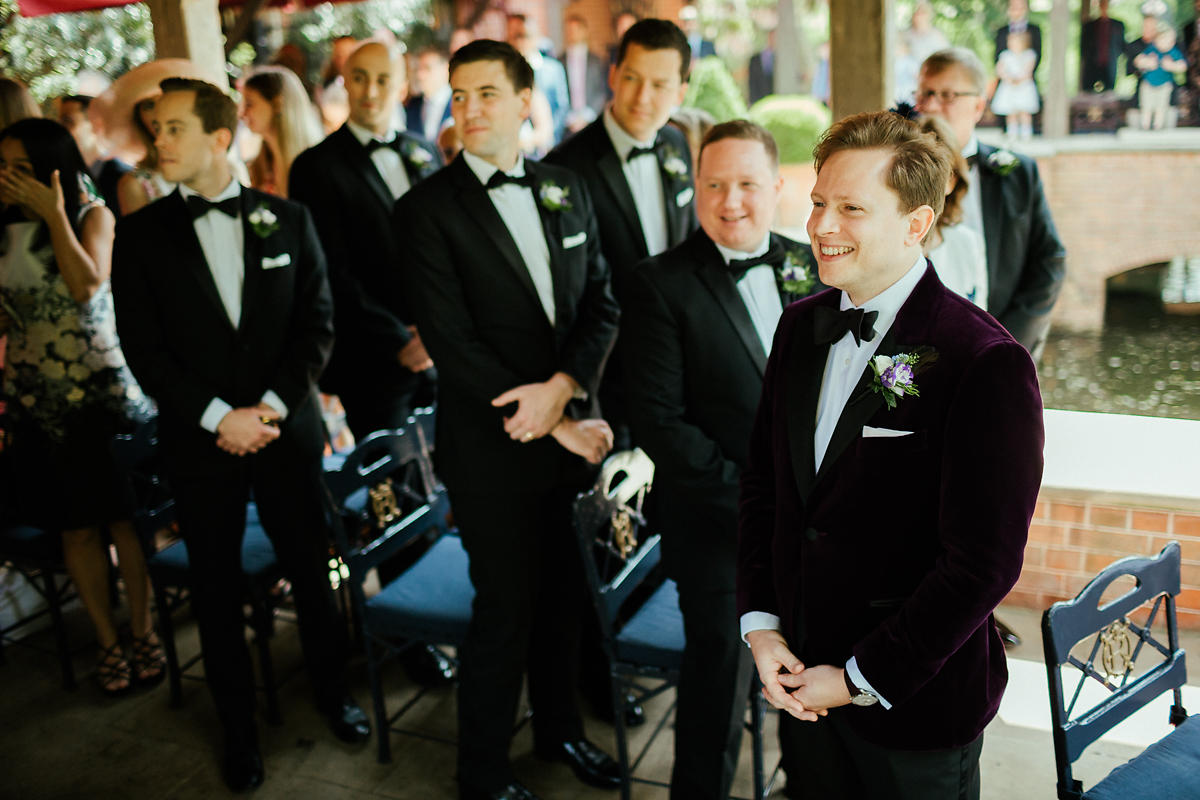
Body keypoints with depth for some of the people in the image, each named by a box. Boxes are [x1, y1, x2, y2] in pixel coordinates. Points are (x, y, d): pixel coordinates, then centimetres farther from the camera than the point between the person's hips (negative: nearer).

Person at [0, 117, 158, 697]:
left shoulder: (91, 215, -3)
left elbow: (87, 285, -21)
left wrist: (55, 215, -21)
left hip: (102, 389, -3)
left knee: (123, 516, 2)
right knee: (76, 525, 7)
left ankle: (143, 634, 18)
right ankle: (108, 644, 19)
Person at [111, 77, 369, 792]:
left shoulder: (289, 219, 3)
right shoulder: (142, 233, 1)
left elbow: (319, 323, 0)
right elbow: (144, 346, -3)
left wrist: (273, 405, -11)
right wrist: (217, 417, -13)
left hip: (288, 430, 0)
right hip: (199, 440, 0)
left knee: (312, 569, 9)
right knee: (217, 588, 10)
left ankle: (333, 690, 32)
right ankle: (238, 727, 28)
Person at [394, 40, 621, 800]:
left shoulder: (568, 190, 8)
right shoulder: (428, 208, -8)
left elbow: (602, 305, 5)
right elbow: (450, 341, -15)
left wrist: (563, 387, -14)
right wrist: (554, 424, -15)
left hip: (571, 429, 5)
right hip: (493, 446, -5)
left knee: (566, 592, 17)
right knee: (506, 608, 5)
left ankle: (560, 726, 42)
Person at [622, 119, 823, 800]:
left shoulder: (812, 266, 5)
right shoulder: (661, 285, -11)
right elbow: (659, 422, -15)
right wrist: (751, 494, -19)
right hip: (720, 527, -4)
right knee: (719, 682, 10)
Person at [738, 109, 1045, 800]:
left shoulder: (990, 366, -19)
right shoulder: (801, 327, 2)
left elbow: (985, 564, -19)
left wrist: (863, 679, -15)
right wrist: (761, 626, -1)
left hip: (916, 708, -5)